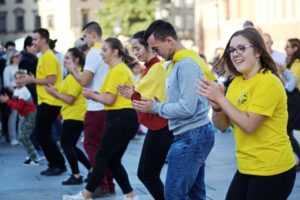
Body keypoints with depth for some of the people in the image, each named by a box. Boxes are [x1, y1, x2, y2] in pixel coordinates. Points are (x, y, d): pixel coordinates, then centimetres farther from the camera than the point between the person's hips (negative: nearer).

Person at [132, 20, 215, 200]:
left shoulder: (187, 64, -16)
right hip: (193, 135, 10)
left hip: (191, 136, -10)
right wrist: (155, 104, 6)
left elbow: (187, 108, -22)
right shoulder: (178, 63, 16)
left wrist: (155, 108, -12)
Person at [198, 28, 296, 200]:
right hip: (246, 167, 8)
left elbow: (249, 125, -22)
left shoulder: (268, 82, -16)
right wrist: (216, 106, -11)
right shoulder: (236, 82, 8)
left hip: (272, 170, -7)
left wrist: (220, 98, -20)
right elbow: (222, 125, 8)